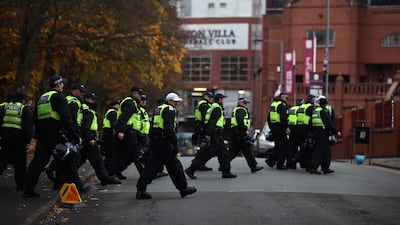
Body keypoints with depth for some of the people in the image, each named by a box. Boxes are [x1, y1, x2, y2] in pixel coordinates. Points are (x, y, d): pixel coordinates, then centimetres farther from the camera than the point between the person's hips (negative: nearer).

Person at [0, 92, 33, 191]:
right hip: (19, 138, -3)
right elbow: (28, 126, -8)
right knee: (20, 163, 5)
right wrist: (28, 141, -7)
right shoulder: (25, 109, -2)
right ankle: (20, 185, 9)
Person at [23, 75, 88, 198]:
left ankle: (28, 189, 3)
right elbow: (66, 118, -16)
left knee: (38, 162, 6)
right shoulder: (58, 97, -8)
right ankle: (78, 187, 8)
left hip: (42, 136, 7)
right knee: (68, 162, 2)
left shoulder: (41, 98, 18)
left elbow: (35, 119, 22)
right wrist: (76, 135, -16)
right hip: (57, 136, -7)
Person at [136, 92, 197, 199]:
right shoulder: (169, 110, -8)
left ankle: (141, 189, 1)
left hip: (154, 140, 9)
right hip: (163, 141, -9)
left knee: (152, 165, 7)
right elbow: (170, 129, -19)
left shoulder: (158, 109, 21)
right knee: (174, 164, 1)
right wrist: (175, 144, -18)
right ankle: (183, 188, 9)